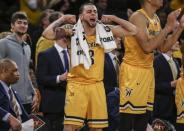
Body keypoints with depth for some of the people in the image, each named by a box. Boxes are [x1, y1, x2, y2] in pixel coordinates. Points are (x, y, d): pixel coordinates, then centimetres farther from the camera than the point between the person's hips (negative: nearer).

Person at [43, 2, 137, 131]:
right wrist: (62, 19, -7)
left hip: (97, 85, 3)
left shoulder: (105, 31, 4)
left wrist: (114, 18, 1)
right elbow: (47, 33, -15)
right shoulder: (73, 32, -5)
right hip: (77, 84, -3)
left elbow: (133, 30, 5)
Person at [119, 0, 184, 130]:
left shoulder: (156, 19, 11)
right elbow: (147, 47, -25)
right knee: (127, 120, -8)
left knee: (144, 118, 9)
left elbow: (163, 47, 15)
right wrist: (168, 27, -22)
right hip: (133, 71, -9)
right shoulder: (138, 17, -16)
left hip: (148, 70, 9)